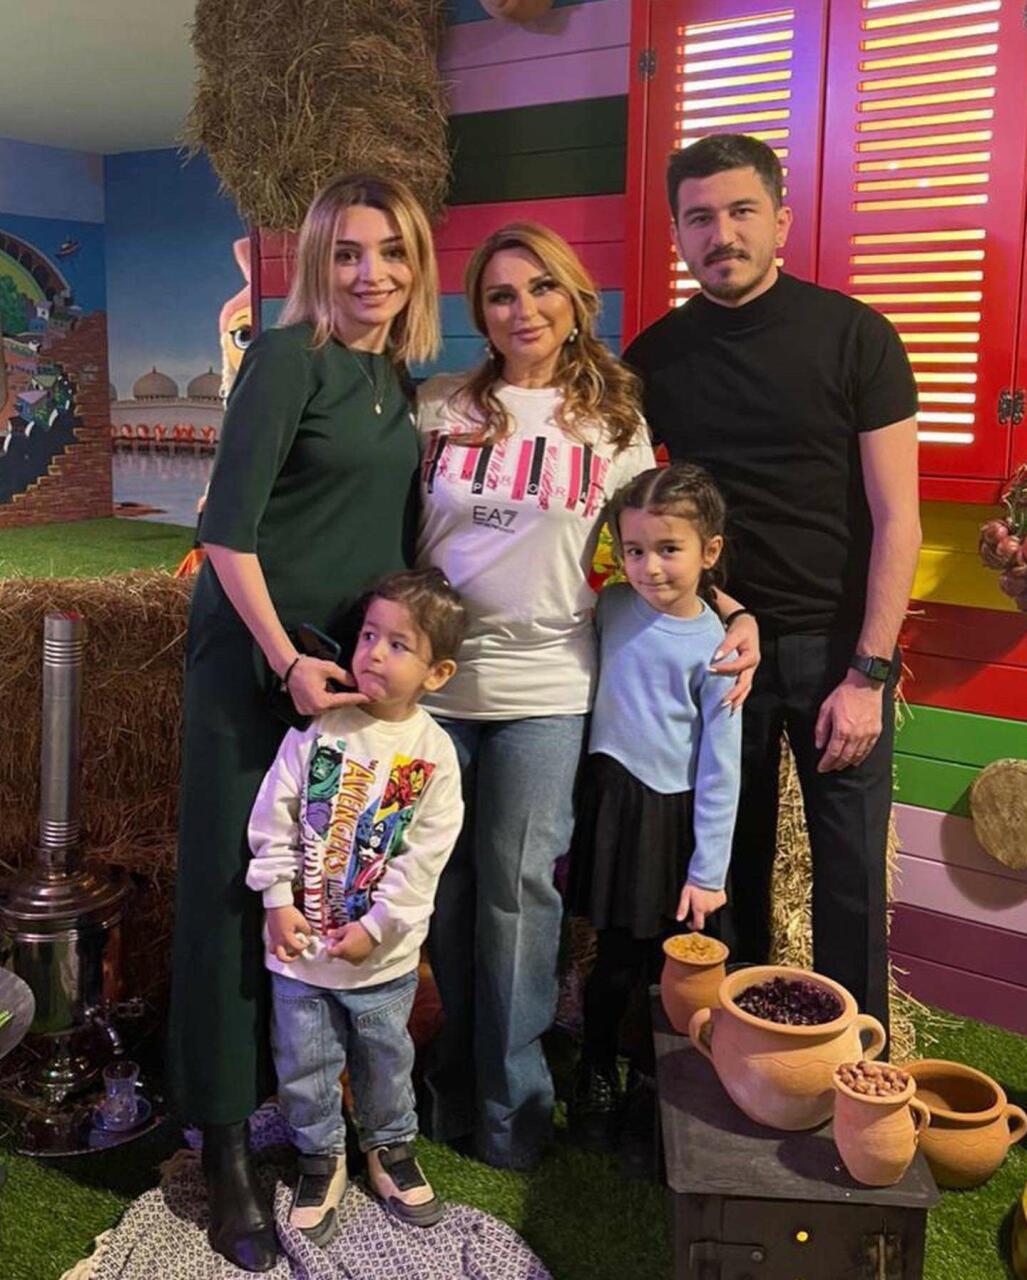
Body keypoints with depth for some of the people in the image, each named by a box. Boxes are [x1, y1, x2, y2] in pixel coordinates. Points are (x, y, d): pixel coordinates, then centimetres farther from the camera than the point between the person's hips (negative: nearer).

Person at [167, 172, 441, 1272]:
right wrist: (286, 659, -18)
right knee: (235, 883, 0)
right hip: (255, 648, -7)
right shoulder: (287, 356, -11)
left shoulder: (398, 376, 10)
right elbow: (227, 525, -17)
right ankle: (226, 1151, 13)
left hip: (353, 654, 7)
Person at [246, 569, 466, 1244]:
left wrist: (376, 925, -12)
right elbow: (274, 821, -4)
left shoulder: (434, 752, -10)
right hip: (300, 942, 1)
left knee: (386, 1058, 19)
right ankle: (322, 1158, 36)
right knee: (305, 1061, 13)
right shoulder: (318, 732, -9)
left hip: (384, 952, 0)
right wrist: (279, 902, -8)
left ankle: (392, 1148, 42)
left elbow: (425, 854, -10)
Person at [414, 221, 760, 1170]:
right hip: (433, 681, 1)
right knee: (447, 888, 9)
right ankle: (455, 1080, 29)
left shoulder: (614, 419, 4)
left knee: (519, 889, 4)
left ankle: (512, 1100, 23)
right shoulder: (441, 407, 3)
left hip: (543, 690, -1)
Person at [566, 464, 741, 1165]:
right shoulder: (612, 607, 1)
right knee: (617, 959, 9)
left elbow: (719, 769, -7)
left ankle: (648, 1089, 29)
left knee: (665, 964, 8)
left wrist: (708, 871, -6)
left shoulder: (714, 647, -9)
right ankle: (597, 1077, 31)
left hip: (674, 816, -2)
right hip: (610, 803, 2)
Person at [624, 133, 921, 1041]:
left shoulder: (855, 337, -6)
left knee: (851, 874, 4)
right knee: (729, 866, 12)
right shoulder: (657, 355, 2)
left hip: (835, 645, -2)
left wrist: (867, 673, -13)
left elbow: (897, 519, -7)